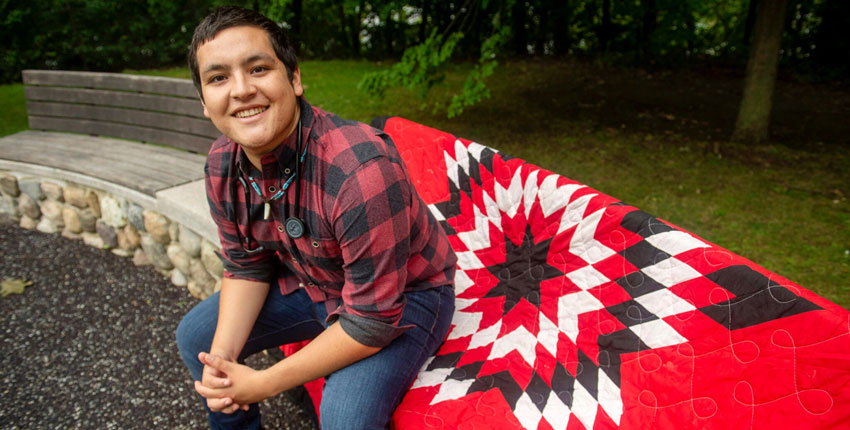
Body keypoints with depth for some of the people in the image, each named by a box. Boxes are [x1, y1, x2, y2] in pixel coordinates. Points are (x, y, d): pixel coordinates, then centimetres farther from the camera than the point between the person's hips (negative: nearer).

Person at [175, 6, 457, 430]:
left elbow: (374, 321, -30)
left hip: (404, 294, -6)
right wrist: (221, 357, -15)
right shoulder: (221, 166, -12)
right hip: (311, 283, 7)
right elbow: (246, 267, 1)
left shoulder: (362, 169, -37)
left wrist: (264, 384, -21)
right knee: (196, 336, 8)